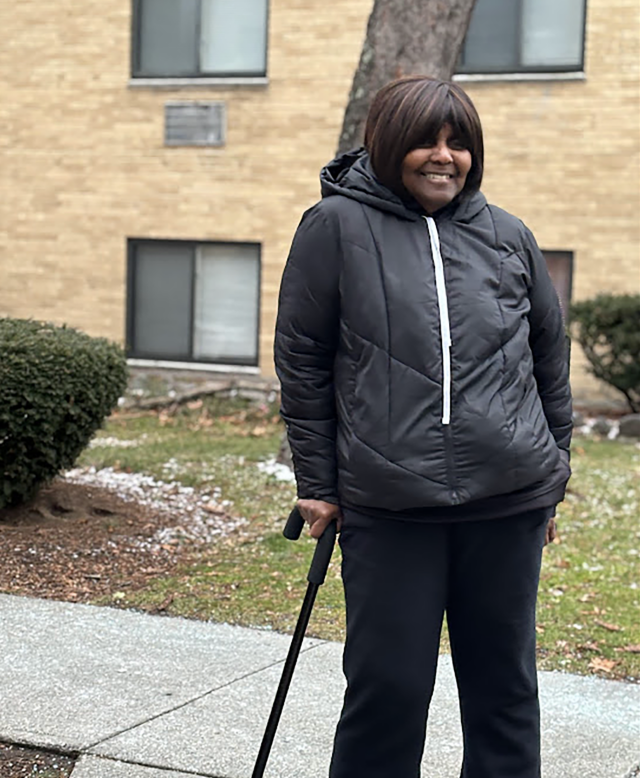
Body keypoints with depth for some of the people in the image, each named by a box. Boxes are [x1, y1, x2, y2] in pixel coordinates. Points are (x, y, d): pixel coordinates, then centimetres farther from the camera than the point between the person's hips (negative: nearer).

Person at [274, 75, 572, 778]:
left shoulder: (509, 238, 10)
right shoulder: (336, 227, 1)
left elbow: (550, 359, 17)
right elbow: (302, 361, 3)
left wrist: (553, 471, 17)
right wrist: (316, 482, 2)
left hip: (508, 505, 3)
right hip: (387, 508, -3)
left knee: (504, 685, 12)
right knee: (388, 686, 1)